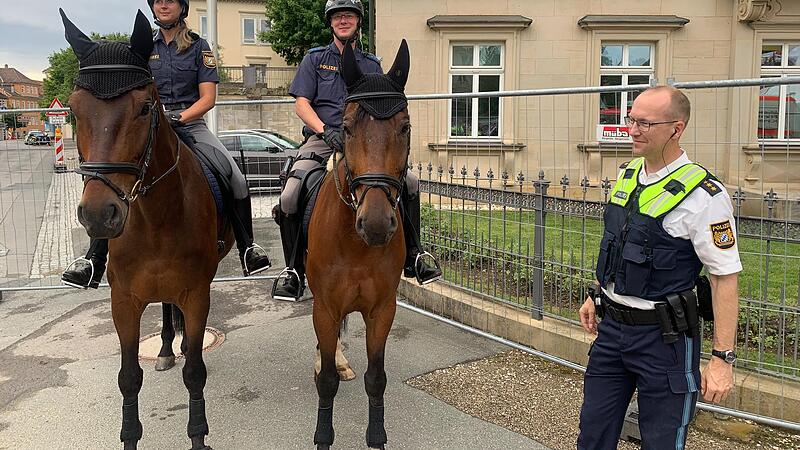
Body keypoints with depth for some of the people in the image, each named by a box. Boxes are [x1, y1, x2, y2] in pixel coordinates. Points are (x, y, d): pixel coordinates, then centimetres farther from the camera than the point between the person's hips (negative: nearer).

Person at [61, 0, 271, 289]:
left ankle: (247, 249, -9)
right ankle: (94, 261, -17)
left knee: (236, 179, -22)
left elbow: (208, 98, 1)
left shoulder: (198, 46, 8)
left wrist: (178, 117, -14)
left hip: (190, 124, -1)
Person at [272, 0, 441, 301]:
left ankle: (413, 257, -1)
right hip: (321, 139, -2)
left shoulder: (371, 65, 19)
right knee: (289, 196, -26)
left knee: (411, 182, -17)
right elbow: (301, 104, 3)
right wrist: (326, 131, -15)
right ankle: (293, 271, -7)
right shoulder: (315, 59, 14)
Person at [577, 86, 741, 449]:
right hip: (612, 326, 7)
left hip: (664, 337, -7)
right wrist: (597, 296, 21)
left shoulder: (703, 196, -18)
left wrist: (722, 358, -18)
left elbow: (726, 278, -17)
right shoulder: (627, 176, 4)